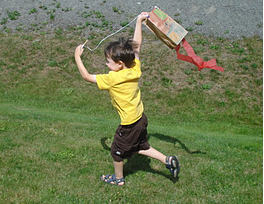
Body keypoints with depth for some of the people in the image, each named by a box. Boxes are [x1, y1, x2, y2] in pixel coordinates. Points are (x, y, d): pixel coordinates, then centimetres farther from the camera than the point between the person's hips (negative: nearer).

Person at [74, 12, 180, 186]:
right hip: (141, 118, 7)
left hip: (129, 124, -7)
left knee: (117, 151, 18)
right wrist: (139, 22, 6)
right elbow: (137, 45, 3)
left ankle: (118, 178, 39)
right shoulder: (135, 69, -9)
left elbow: (86, 76, -17)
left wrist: (78, 56, -6)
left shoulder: (113, 79, -27)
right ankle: (168, 160, 21)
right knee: (140, 147, 28)